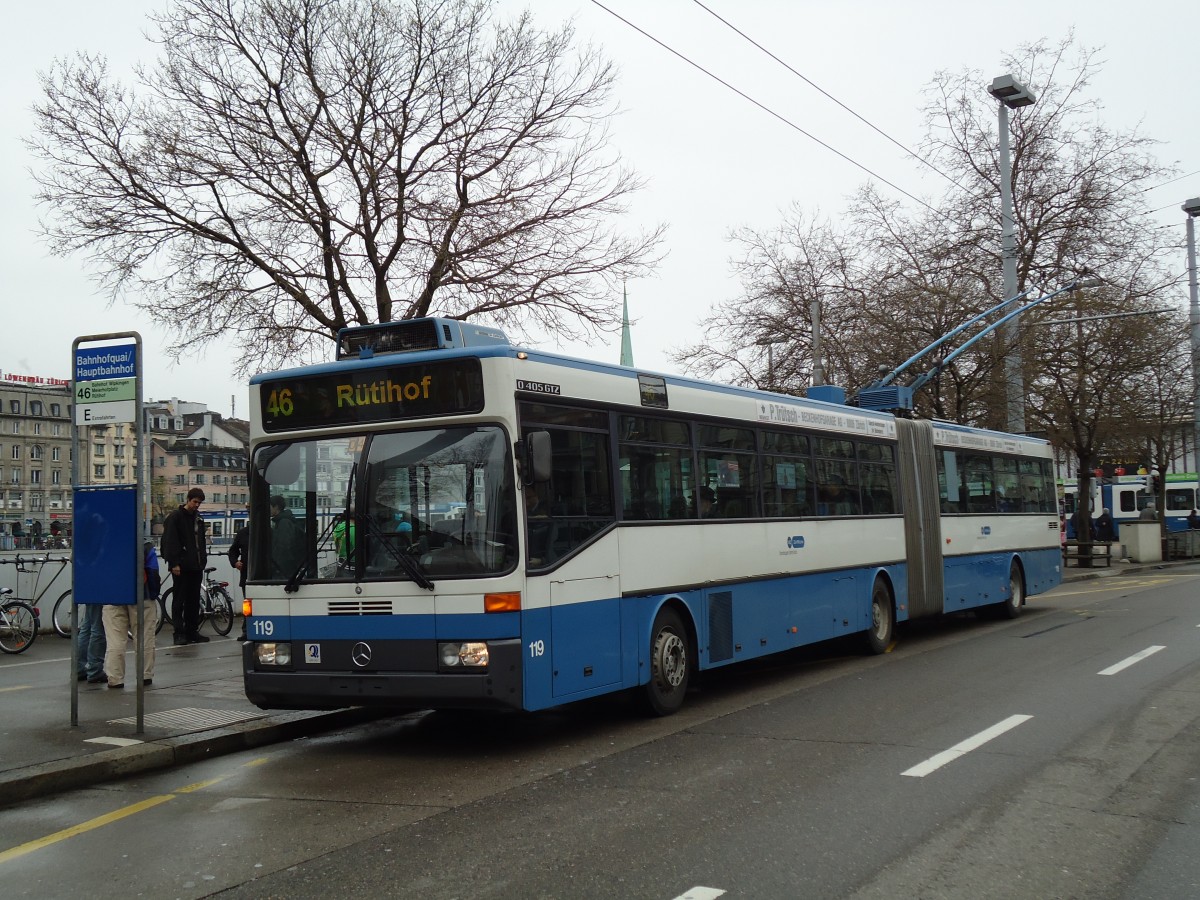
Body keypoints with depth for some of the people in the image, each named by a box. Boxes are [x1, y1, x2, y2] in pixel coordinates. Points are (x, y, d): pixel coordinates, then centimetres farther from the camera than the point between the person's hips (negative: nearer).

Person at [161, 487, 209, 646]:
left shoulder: (198, 518, 16)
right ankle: (179, 633, -1)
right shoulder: (175, 517, -5)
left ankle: (192, 631, 15)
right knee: (179, 600, -3)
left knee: (194, 600, 9)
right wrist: (174, 563, -17)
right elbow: (170, 542, -11)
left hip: (196, 566, 7)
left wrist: (203, 560, 12)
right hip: (182, 567, -7)